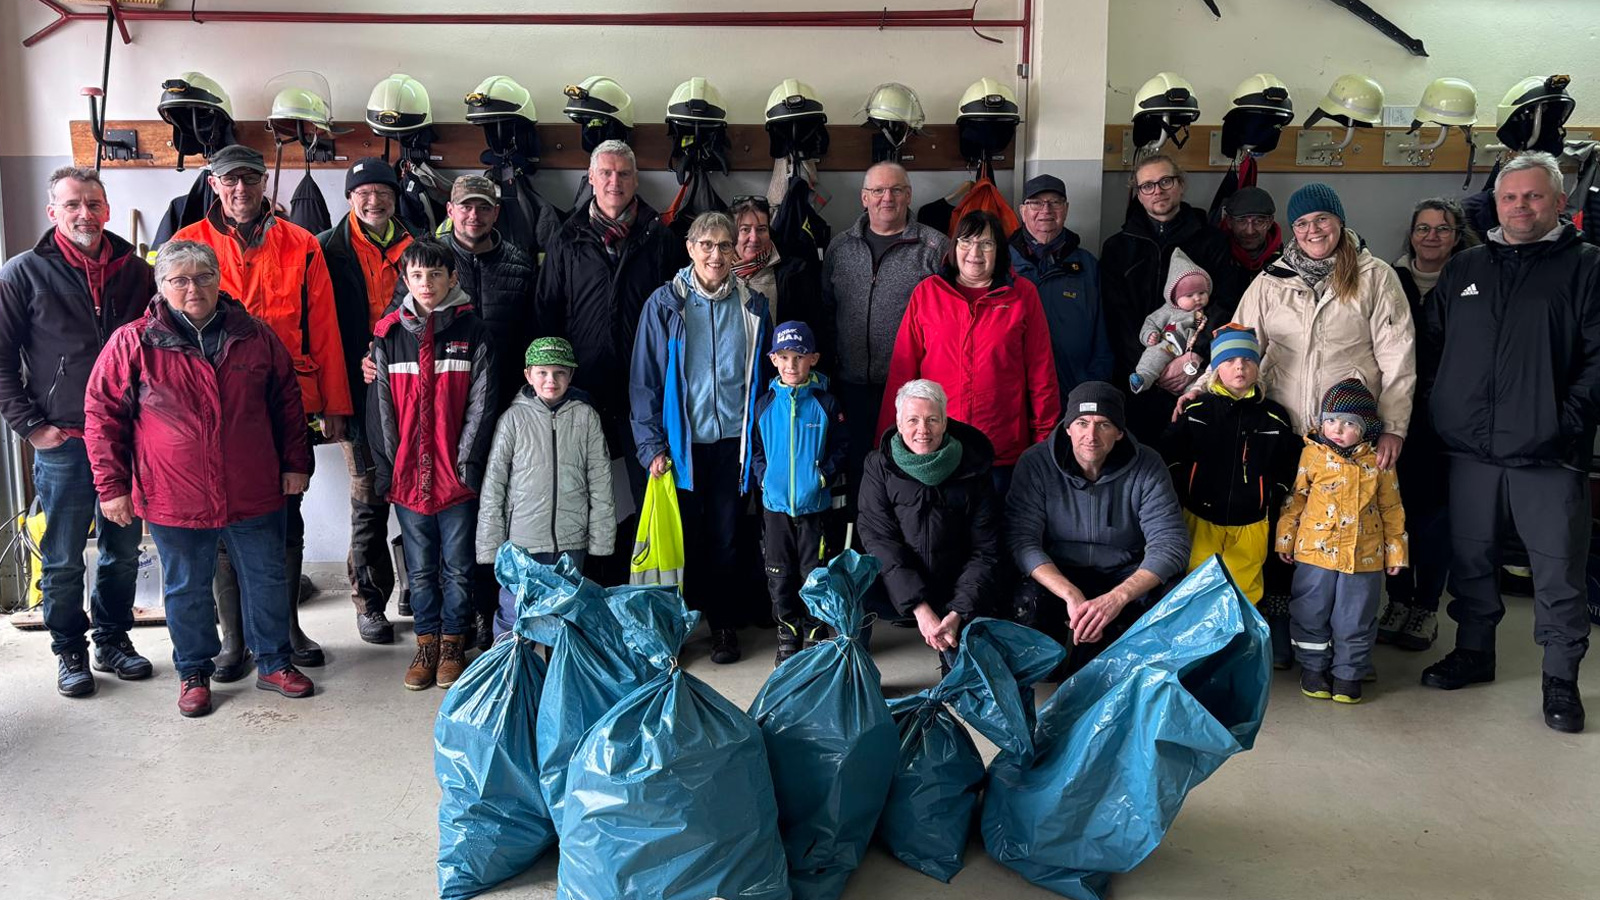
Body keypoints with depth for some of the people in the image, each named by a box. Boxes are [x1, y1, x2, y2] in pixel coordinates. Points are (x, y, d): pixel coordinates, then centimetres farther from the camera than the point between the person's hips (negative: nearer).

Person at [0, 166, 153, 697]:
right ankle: (70, 653, 21)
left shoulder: (135, 271, 5)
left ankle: (114, 641, 28)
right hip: (63, 443, -3)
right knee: (63, 560, 7)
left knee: (123, 552, 13)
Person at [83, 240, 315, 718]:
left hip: (254, 494, 2)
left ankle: (274, 663, 31)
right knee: (187, 589, 13)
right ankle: (194, 673, 31)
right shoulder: (131, 343, -5)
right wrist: (112, 487, -2)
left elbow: (287, 403, 10)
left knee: (269, 579, 12)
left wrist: (295, 464, 8)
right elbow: (102, 415, -1)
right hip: (174, 499, -2)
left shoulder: (256, 336, 2)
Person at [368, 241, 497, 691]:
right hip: (407, 474, 2)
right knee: (420, 568, 12)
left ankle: (453, 642, 21)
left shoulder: (473, 332, -1)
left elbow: (481, 403, -4)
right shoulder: (389, 334, 5)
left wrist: (468, 461, -10)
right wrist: (386, 465, -1)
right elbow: (380, 405, 5)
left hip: (457, 474, -2)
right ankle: (427, 641, 24)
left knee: (457, 566, 7)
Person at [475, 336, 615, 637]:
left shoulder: (586, 417, 1)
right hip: (521, 540, -2)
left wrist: (601, 538, 3)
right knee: (513, 617, 2)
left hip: (570, 542, 2)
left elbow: (600, 482, 4)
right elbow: (493, 485, -1)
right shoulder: (513, 418, -3)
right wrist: (490, 544, -3)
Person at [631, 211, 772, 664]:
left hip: (733, 441, 2)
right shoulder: (664, 304, -1)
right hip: (681, 441, -1)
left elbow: (765, 374, 12)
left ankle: (724, 625, 20)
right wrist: (652, 444, -6)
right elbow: (645, 378, -1)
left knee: (725, 537, 7)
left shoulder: (752, 306, 5)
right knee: (683, 538, 6)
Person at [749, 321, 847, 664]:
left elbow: (839, 449, 1)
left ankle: (815, 633, 20)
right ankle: (787, 637, 21)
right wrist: (763, 477, -3)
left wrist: (823, 476, -11)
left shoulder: (825, 404, -3)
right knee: (780, 575, 8)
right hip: (775, 504, 2)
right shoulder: (765, 404, 3)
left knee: (814, 573, 5)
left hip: (814, 505, -2)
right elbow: (754, 448, 11)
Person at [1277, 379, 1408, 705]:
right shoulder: (1313, 454, -3)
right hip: (1315, 552, 0)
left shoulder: (1378, 461, -1)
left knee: (1356, 620, 8)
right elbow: (1294, 498, 4)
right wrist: (1285, 539, 5)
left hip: (1364, 556, 0)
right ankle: (1314, 668, 25)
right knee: (1311, 615, 9)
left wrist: (1395, 550, 8)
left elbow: (1391, 509, 7)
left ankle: (1348, 673, 23)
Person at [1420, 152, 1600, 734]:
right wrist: (1442, 409, 6)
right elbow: (1432, 343, 17)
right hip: (1470, 450, 4)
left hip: (1550, 455, -3)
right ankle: (1474, 652, 30)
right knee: (1470, 558, 14)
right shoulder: (1464, 269, 14)